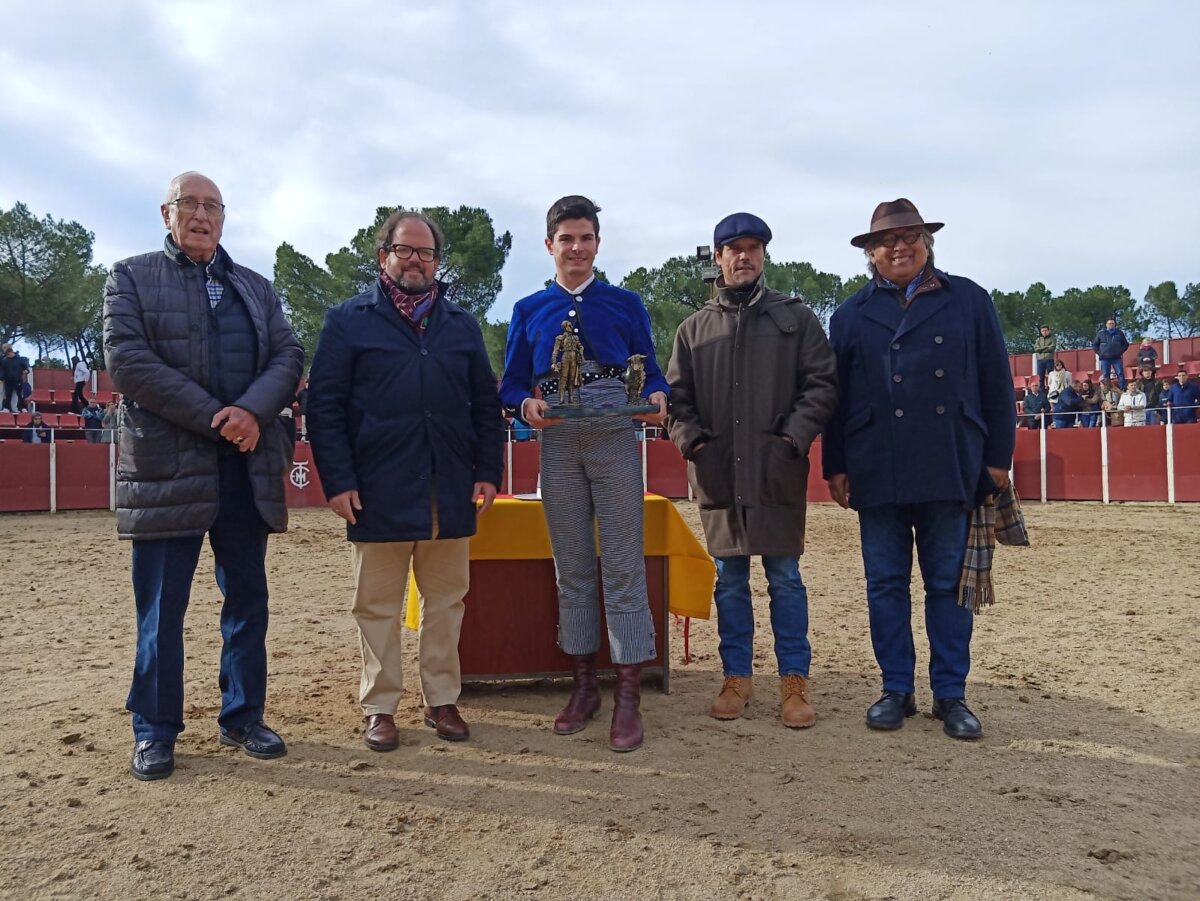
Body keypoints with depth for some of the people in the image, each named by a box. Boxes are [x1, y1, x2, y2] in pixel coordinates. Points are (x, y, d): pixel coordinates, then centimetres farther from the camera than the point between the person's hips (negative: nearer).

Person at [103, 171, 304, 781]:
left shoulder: (256, 288, 18)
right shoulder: (131, 278, 7)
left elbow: (289, 355, 6)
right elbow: (126, 361, -7)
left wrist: (252, 411, -15)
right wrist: (213, 419, -15)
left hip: (247, 464, 4)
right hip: (166, 462, -3)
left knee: (248, 599, 8)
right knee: (160, 608, 2)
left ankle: (244, 718, 21)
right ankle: (155, 732, 15)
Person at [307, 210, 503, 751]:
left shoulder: (462, 325, 14)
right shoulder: (348, 322, 4)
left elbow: (486, 404, 13)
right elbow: (324, 406, -2)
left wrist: (487, 472, 4)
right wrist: (337, 480, -10)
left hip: (450, 492, 3)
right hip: (378, 493, -3)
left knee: (446, 601, 10)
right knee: (378, 606, 7)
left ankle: (442, 700, 23)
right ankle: (380, 707, 20)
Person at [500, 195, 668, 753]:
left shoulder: (626, 304, 10)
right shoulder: (528, 311, 12)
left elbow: (650, 372, 9)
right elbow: (512, 384, 10)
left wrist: (656, 397, -14)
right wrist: (527, 404, -12)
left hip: (615, 441, -2)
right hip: (558, 446, 2)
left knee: (623, 567, -3)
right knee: (572, 569, 8)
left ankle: (628, 697, 3)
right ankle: (583, 685, 21)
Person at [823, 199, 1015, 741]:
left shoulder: (969, 301, 8)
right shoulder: (852, 315, 10)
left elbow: (996, 385, 6)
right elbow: (835, 396, 8)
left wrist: (998, 457, 2)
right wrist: (835, 467, 4)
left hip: (951, 469, 0)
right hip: (877, 473, 1)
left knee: (949, 584, 6)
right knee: (886, 585, 7)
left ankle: (951, 694, 17)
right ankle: (896, 690, 19)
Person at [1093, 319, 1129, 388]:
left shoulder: (1119, 333, 8)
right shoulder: (1101, 333, 5)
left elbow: (1126, 344, 15)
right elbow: (1094, 345, 10)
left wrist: (1120, 352, 2)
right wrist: (1099, 353, 0)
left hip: (1116, 358, 0)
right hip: (1104, 358, 0)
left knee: (1120, 374, -7)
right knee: (1105, 375, 4)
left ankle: (1123, 389, -6)